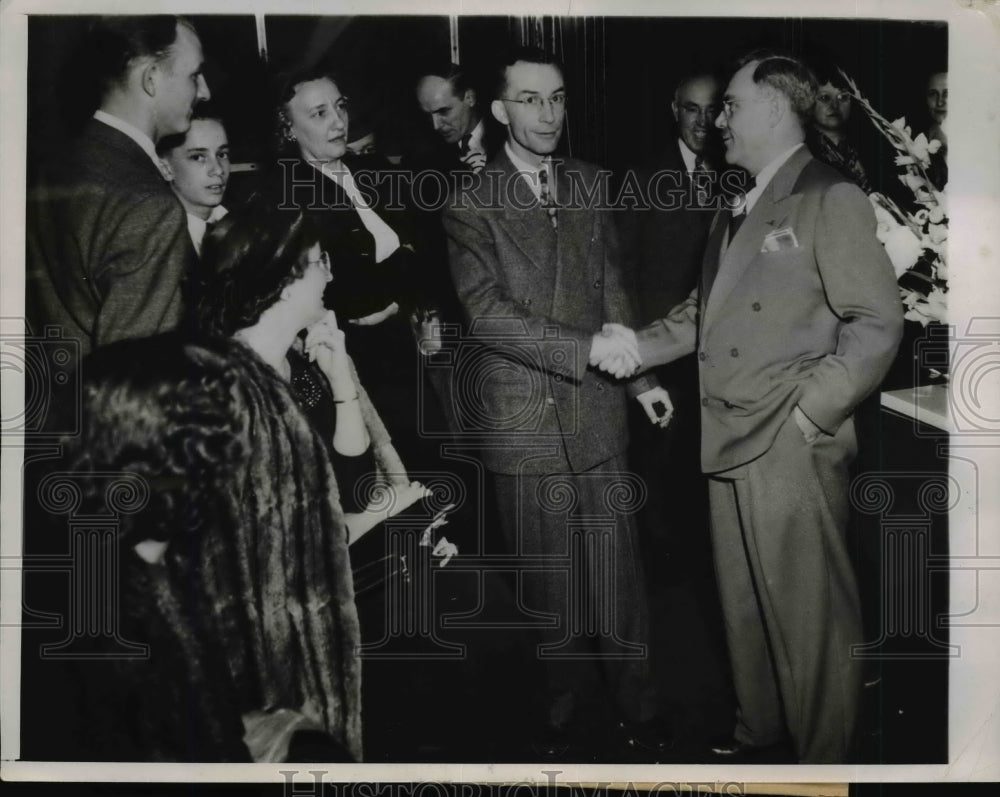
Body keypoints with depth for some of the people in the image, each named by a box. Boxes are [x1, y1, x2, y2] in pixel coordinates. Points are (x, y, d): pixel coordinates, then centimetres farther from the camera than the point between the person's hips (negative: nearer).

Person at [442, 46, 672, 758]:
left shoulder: (589, 184, 13)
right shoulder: (471, 203, -3)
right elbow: (487, 313, -12)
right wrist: (587, 348, -19)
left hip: (596, 411, 3)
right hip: (524, 420, -3)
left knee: (618, 574, 7)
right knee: (548, 588, 7)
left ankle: (637, 712, 23)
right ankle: (558, 712, 26)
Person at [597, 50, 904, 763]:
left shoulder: (831, 198, -8)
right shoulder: (735, 208, 17)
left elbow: (878, 324, -12)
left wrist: (808, 416, -15)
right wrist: (636, 349, 4)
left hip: (793, 446, -8)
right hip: (729, 440, 8)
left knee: (809, 611, 3)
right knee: (743, 598, 18)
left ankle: (824, 756, 20)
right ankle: (760, 725, 36)